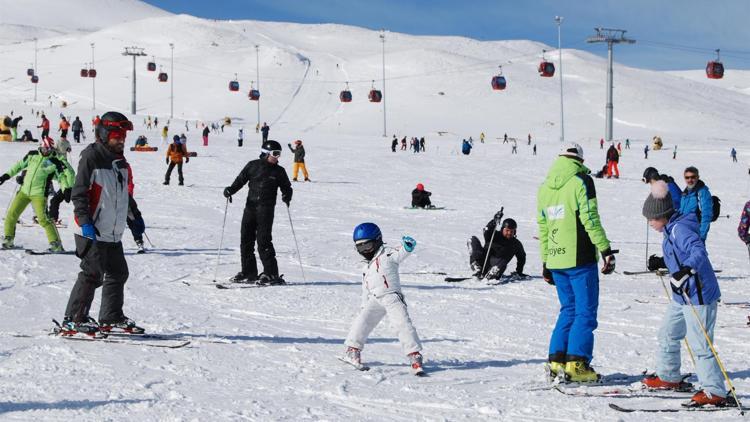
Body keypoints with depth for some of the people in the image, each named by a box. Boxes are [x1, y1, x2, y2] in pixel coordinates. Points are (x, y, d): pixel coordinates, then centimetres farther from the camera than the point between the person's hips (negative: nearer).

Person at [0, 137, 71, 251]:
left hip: (39, 194, -5)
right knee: (11, 215, 4)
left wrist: (66, 189, -15)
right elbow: (20, 165, 19)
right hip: (24, 191, 5)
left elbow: (62, 176, 1)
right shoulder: (32, 155, 7)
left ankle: (56, 244, -11)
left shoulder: (54, 162, -4)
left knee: (43, 219, -15)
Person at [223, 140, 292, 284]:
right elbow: (241, 179, 10)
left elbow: (286, 187, 10)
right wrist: (230, 190, -7)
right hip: (250, 206, 3)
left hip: (266, 209, -3)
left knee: (263, 240, -11)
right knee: (246, 239, 5)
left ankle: (271, 273, -6)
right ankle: (249, 272, 15)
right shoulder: (253, 166, 7)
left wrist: (286, 197, -11)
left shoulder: (278, 171, 5)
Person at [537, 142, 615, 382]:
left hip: (555, 260, 6)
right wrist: (606, 250, -10)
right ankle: (576, 364, -7)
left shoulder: (545, 187, 12)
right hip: (580, 258, -6)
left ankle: (557, 361, 10)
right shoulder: (581, 182, -7)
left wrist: (545, 262, 20)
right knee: (586, 311, 0)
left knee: (568, 309, 16)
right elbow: (590, 220, -14)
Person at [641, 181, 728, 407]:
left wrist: (686, 269, -49)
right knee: (668, 334, 23)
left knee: (700, 344, -11)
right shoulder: (672, 229, 12)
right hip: (682, 295, 11)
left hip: (698, 296, -11)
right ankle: (669, 377, 39)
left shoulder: (680, 229, -19)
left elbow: (699, 251, -34)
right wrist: (662, 263, 23)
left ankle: (715, 392, -9)